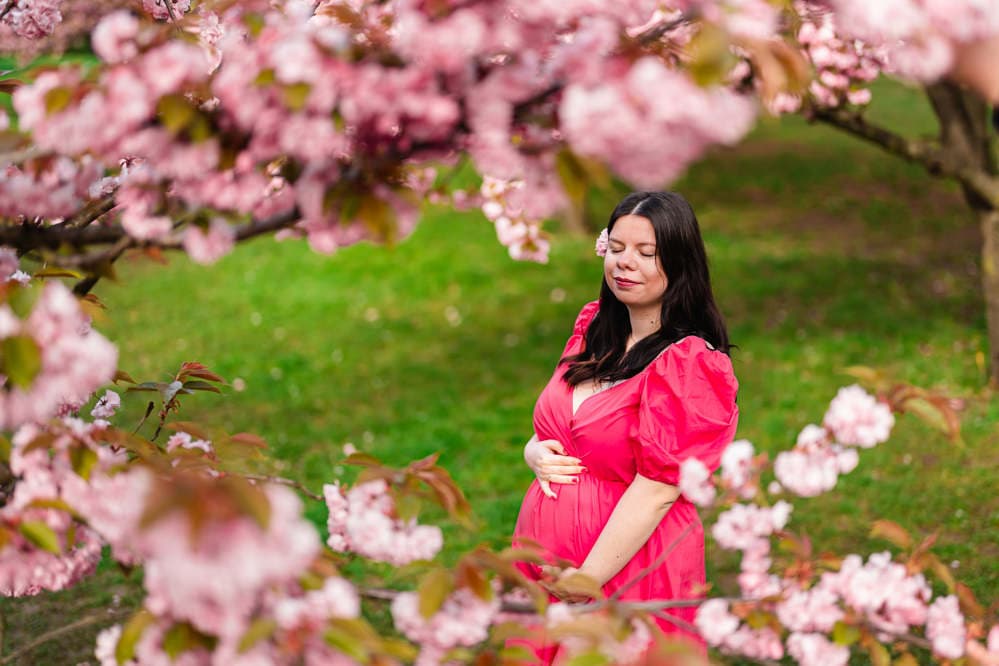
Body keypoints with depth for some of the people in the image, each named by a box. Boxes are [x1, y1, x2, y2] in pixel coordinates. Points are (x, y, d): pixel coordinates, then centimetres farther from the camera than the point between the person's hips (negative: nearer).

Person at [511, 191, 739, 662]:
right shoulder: (593, 328, 7)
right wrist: (537, 453, -5)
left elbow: (655, 490, -20)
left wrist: (586, 581, -19)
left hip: (624, 566, -7)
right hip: (544, 558, 7)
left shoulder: (689, 363, -16)